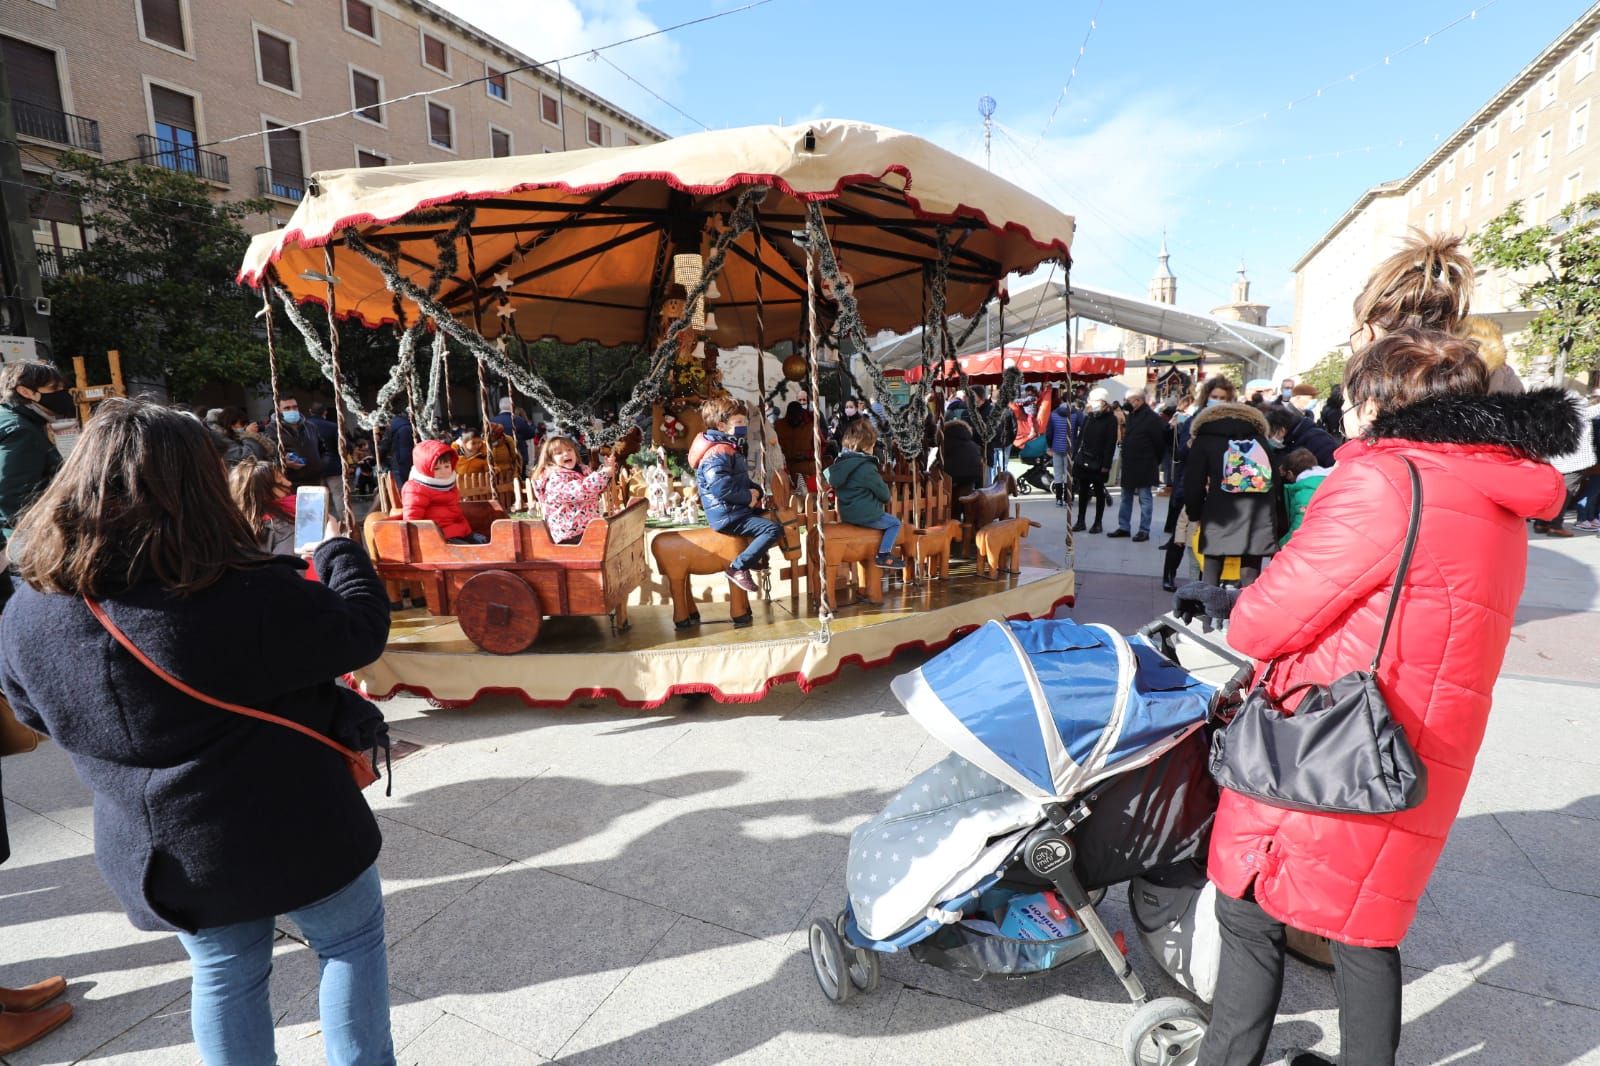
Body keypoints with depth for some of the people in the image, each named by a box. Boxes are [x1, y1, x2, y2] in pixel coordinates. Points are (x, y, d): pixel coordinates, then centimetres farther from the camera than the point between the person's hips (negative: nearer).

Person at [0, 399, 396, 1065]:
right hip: (289, 834, -5)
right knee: (352, 938, 21)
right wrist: (340, 553, 2)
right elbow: (363, 629, -16)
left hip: (158, 860, 5)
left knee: (225, 979, 26)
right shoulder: (250, 597, -30)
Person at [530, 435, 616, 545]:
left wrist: (607, 469, 7)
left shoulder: (581, 470, 13)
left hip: (590, 524, 9)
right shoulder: (554, 478, -12)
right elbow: (580, 491, -26)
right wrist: (604, 473, -24)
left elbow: (597, 487, 25)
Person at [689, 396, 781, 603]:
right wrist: (749, 497, -19)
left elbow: (742, 480, 23)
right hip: (726, 516, -11)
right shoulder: (718, 454, -20)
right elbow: (721, 488, -30)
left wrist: (754, 490, 4)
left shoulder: (730, 448, 15)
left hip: (735, 510, 11)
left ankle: (756, 556, 32)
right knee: (774, 529, -20)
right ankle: (738, 567, -16)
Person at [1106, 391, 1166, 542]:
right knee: (1126, 498, 13)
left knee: (1145, 499, 0)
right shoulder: (1131, 416, 11)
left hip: (1144, 466, -8)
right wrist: (1126, 459, 14)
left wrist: (1154, 461, -2)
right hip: (1129, 465, 8)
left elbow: (1160, 442, -11)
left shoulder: (1152, 418, -13)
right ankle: (1124, 527, 21)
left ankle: (1144, 530, 5)